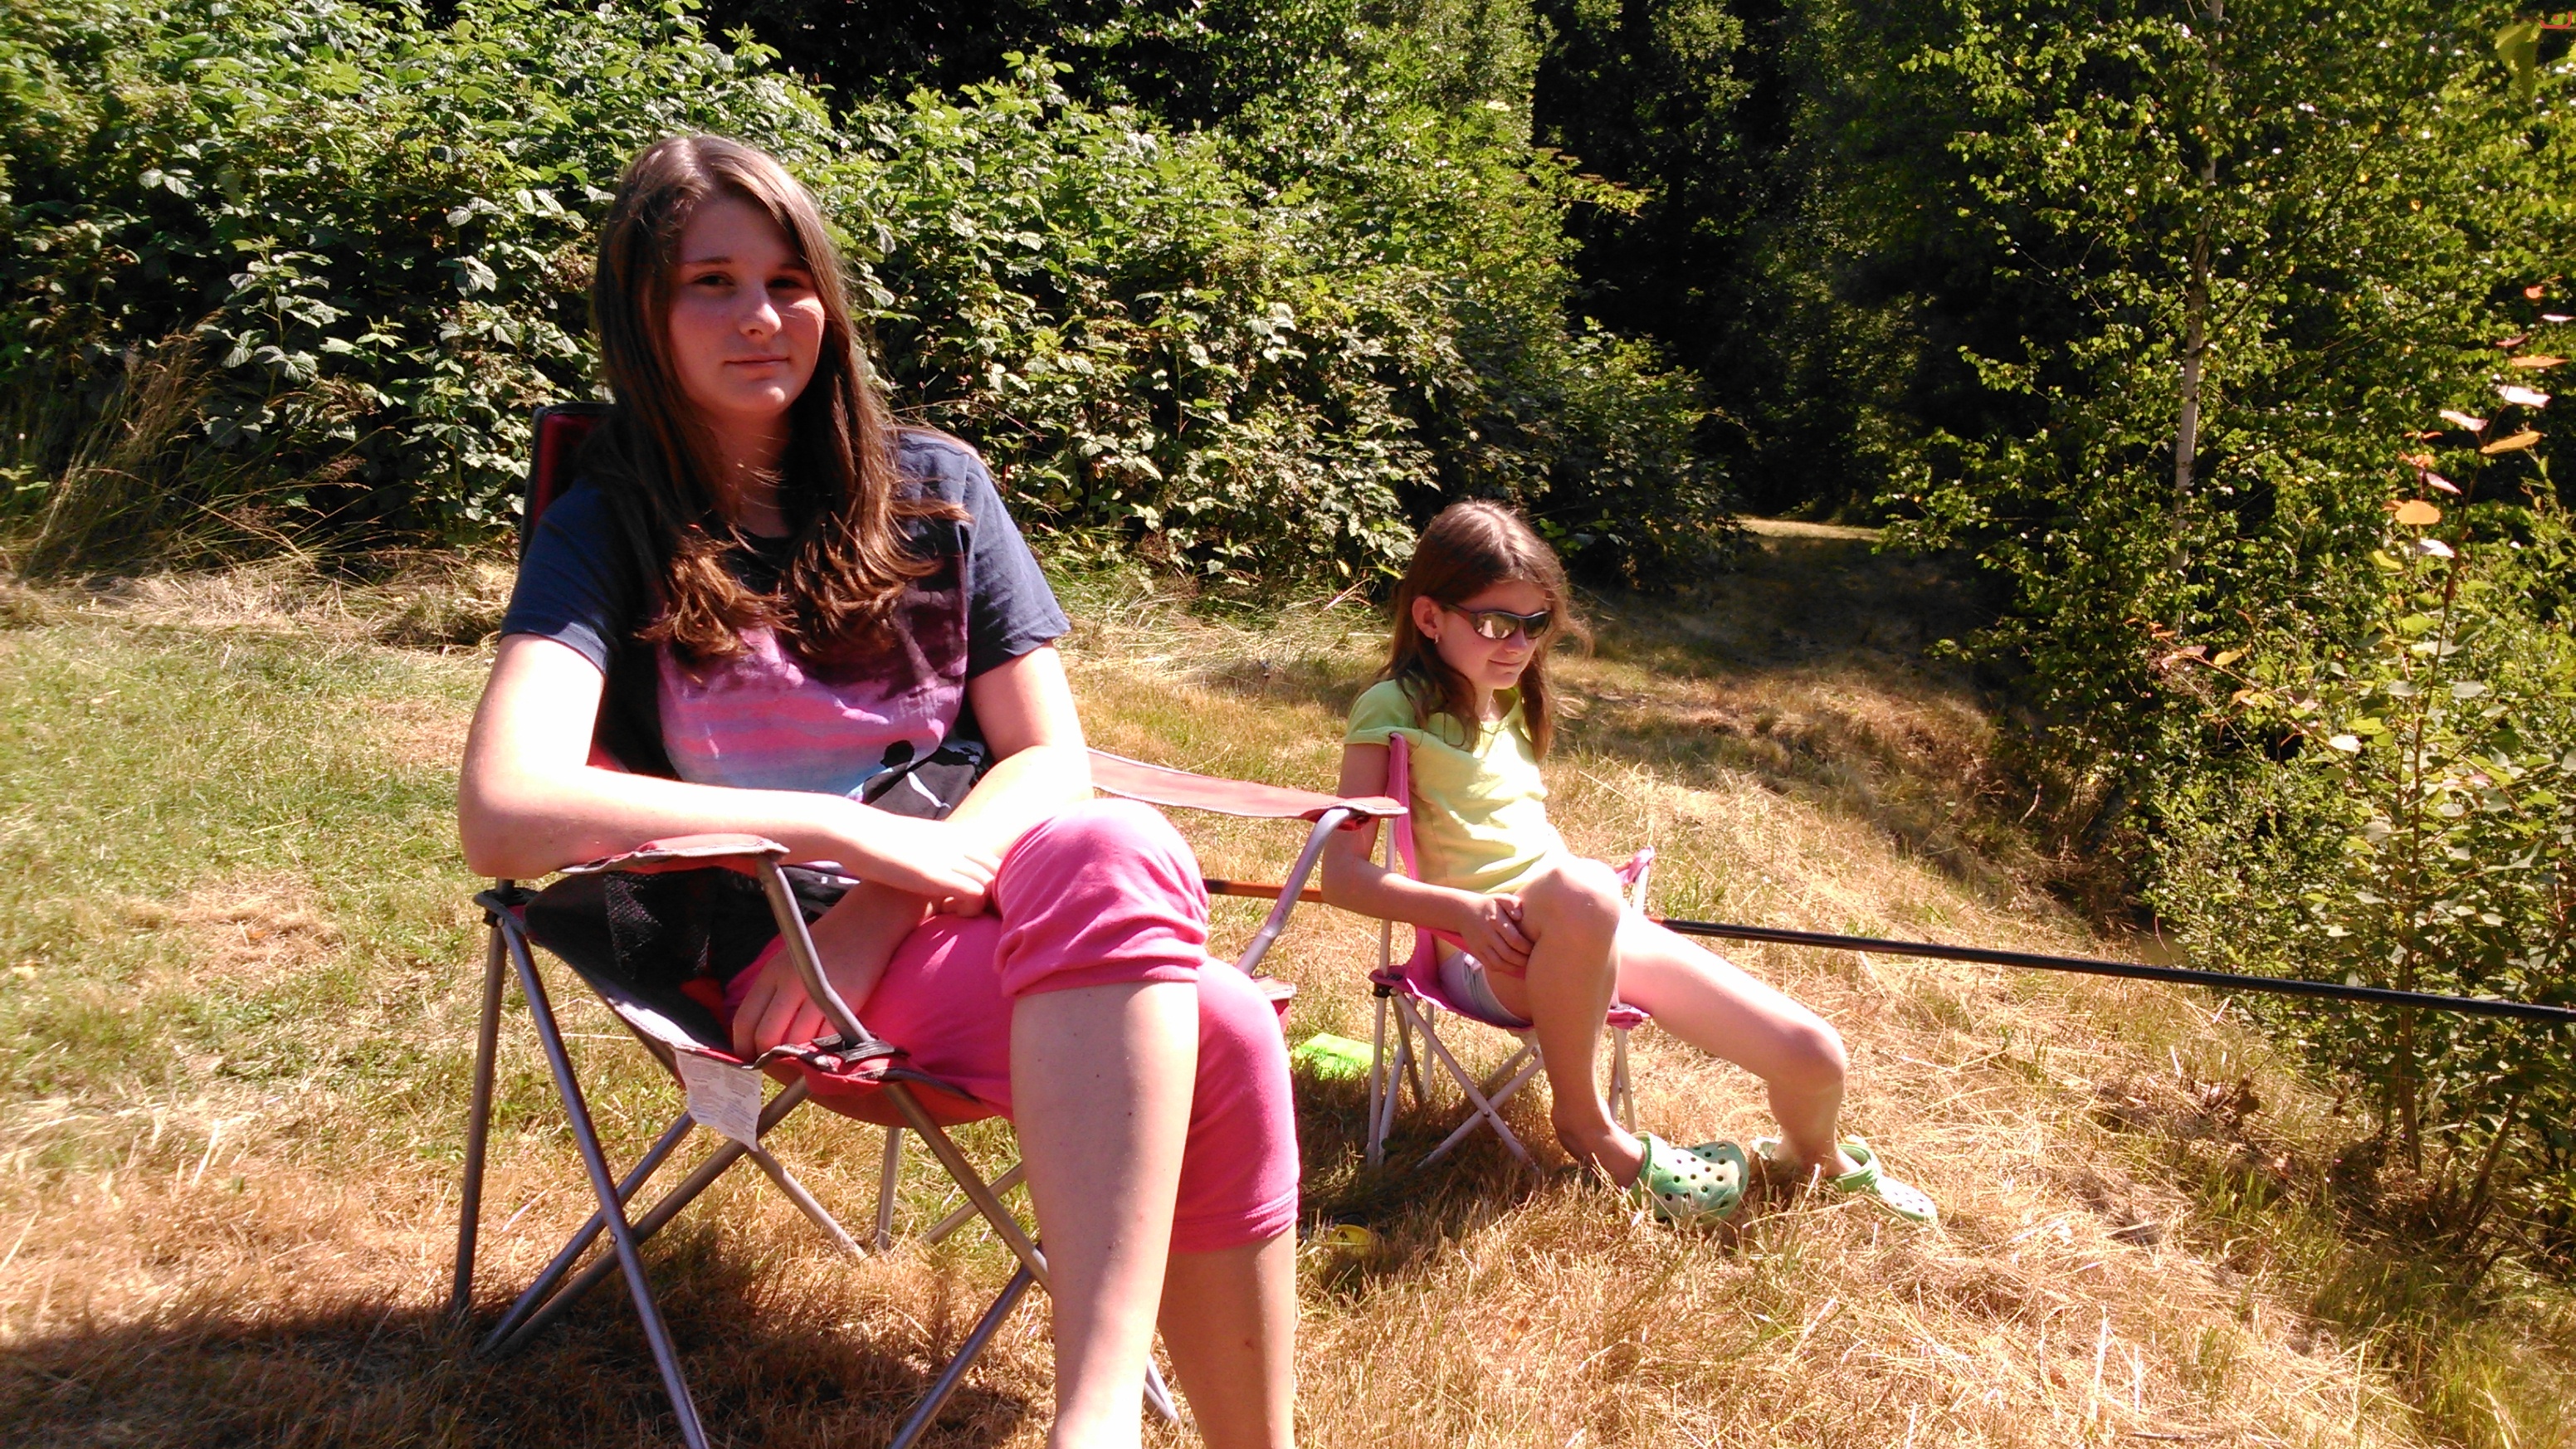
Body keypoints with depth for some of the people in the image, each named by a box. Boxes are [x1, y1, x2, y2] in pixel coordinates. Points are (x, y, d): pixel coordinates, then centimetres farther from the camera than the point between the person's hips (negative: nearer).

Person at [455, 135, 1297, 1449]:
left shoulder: (931, 488, 12)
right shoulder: (608, 532, 3)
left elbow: (1048, 760, 6)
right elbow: (504, 814, -15)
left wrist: (884, 909, -13)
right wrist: (855, 834, -19)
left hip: (970, 903, 4)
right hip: (775, 953, -3)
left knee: (1218, 1037, -31)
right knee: (1121, 863, -34)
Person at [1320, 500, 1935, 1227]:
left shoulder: (1511, 703, 20)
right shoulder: (1396, 707, -4)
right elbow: (1343, 874, -11)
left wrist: (1601, 890, 9)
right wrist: (1464, 908, -25)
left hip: (1595, 938, 7)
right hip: (1496, 951, -7)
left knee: (1814, 1057, -6)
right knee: (1578, 888, -43)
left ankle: (1816, 1159, 32)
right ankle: (1584, 1123, -19)